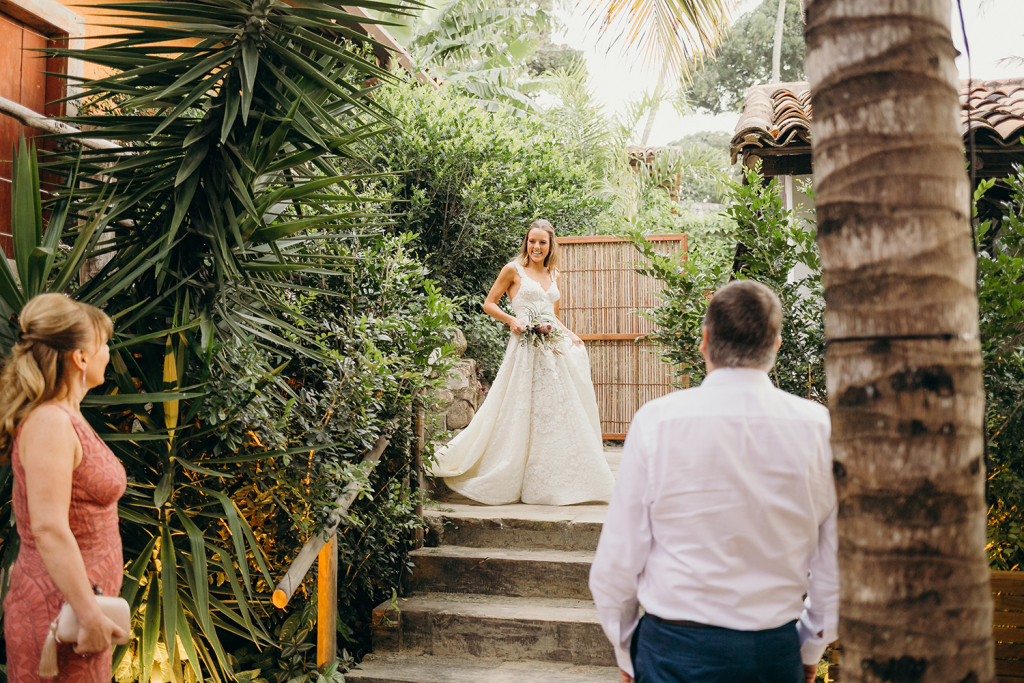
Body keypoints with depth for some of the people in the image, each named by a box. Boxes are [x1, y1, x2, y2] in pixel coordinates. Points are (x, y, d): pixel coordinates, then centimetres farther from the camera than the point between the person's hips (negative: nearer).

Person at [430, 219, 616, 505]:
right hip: (526, 347, -6)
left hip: (553, 347, 6)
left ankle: (556, 479, 16)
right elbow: (489, 304, 3)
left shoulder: (553, 275, 17)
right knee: (522, 413, -3)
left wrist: (568, 333, 7)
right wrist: (512, 320, -12)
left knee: (559, 411, 5)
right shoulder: (514, 270, 1)